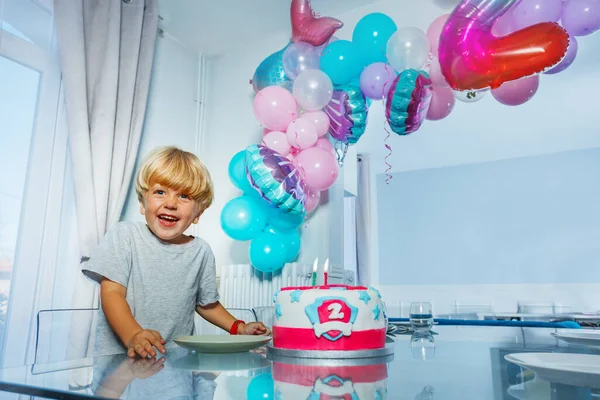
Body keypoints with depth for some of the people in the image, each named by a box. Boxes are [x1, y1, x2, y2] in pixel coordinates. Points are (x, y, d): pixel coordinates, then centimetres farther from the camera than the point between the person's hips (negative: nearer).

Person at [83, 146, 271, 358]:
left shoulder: (201, 251, 6)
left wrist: (239, 328, 5)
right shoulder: (124, 235, -2)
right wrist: (133, 336, -25)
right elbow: (111, 294, -9)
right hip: (118, 357, -2)